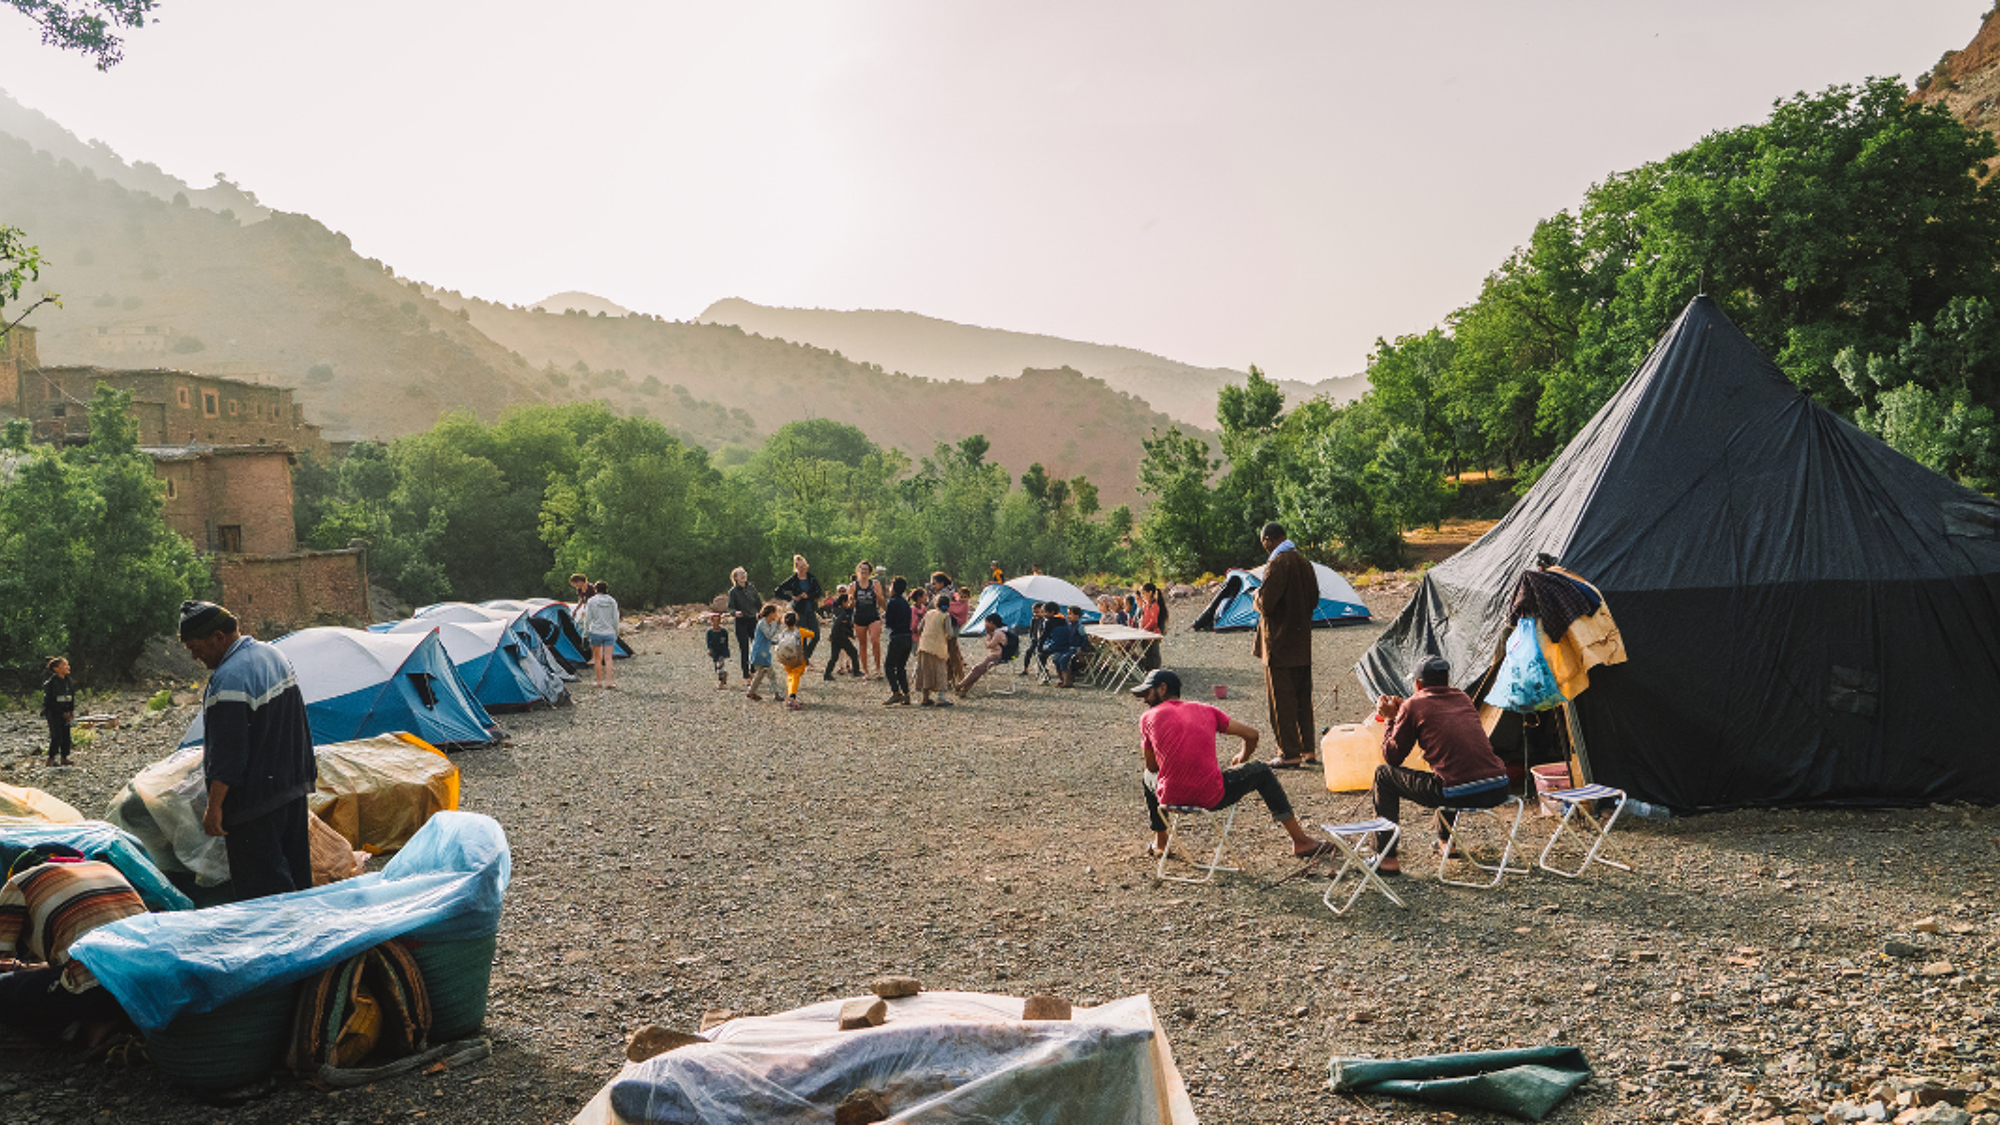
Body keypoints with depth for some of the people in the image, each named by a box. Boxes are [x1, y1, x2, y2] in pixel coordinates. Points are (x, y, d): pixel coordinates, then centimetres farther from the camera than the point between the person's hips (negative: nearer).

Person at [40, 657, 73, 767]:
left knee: (66, 735, 6)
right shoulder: (51, 682, -15)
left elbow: (71, 698, 15)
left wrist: (72, 711, 5)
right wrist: (62, 713, -14)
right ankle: (51, 759, -2)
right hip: (53, 713, -7)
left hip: (65, 713, 7)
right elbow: (50, 701, -15)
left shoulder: (67, 681, 7)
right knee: (57, 736, -10)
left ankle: (64, 757, 13)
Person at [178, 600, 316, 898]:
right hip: (295, 785, 10)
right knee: (296, 870, 18)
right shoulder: (274, 654, 9)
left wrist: (214, 806, -19)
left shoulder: (229, 679, -21)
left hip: (254, 800, -10)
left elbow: (227, 753, -23)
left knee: (262, 885, -3)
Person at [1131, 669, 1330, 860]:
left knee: (1149, 776, 35)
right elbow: (1251, 734, 14)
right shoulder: (1205, 710, 11)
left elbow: (1152, 767, 12)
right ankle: (1301, 842, 23)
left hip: (1171, 798, 0)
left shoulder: (1148, 718, 5)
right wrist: (1243, 758, 35)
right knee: (1261, 772, 25)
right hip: (1211, 797, 0)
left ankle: (1159, 842, 46)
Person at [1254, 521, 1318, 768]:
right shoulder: (1303, 562, 10)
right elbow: (1314, 600, 16)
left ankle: (1290, 753, 2)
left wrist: (1257, 595, 0)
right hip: (1303, 641, 8)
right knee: (1303, 695, 14)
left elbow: (1266, 603, -20)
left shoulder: (1277, 564, -17)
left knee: (1281, 697, -1)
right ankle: (1307, 749, 20)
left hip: (1280, 642, -8)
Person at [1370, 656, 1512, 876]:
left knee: (1384, 774, 13)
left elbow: (1392, 757, 10)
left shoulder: (1413, 706, 3)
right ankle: (1445, 840, 48)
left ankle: (1386, 858, 13)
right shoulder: (1463, 698, 20)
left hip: (1457, 795, -7)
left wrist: (1390, 719, 24)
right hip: (1498, 790, 7)